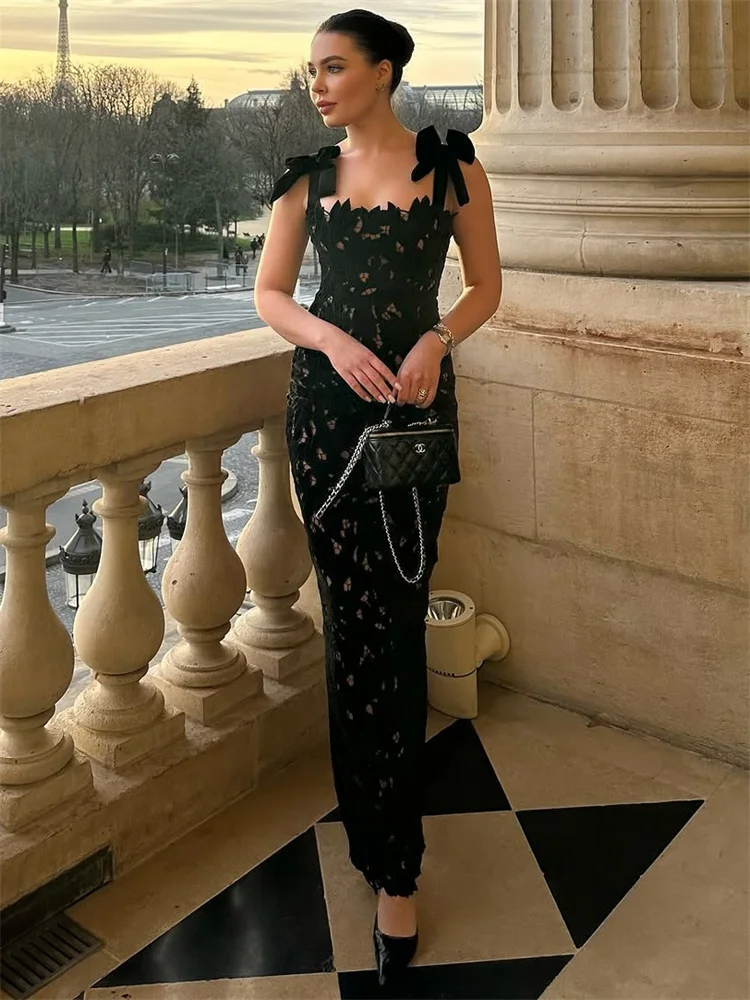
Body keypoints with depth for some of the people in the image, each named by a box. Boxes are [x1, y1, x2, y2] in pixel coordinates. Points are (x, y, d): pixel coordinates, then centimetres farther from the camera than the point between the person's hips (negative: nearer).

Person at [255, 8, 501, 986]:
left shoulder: (451, 164, 4)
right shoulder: (307, 177, 10)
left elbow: (486, 286, 7)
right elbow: (269, 293, 7)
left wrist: (435, 340, -12)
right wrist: (335, 340, -12)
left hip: (417, 395, -2)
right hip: (326, 399, 2)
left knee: (392, 621, -4)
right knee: (353, 615, 2)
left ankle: (393, 869, 7)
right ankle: (387, 852, 21)